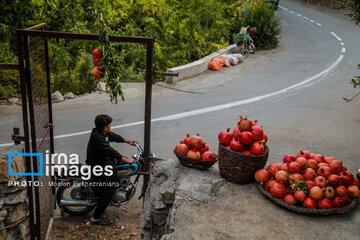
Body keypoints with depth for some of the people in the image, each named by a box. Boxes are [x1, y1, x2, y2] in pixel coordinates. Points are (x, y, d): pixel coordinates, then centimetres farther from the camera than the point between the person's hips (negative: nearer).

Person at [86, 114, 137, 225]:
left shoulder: (102, 133, -2)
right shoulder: (97, 137, -30)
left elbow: (113, 136, 16)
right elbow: (109, 150, -33)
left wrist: (127, 141, 27)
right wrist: (126, 160, -30)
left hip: (105, 160, 10)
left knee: (122, 161, 23)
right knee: (108, 192, -5)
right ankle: (96, 218, 7)